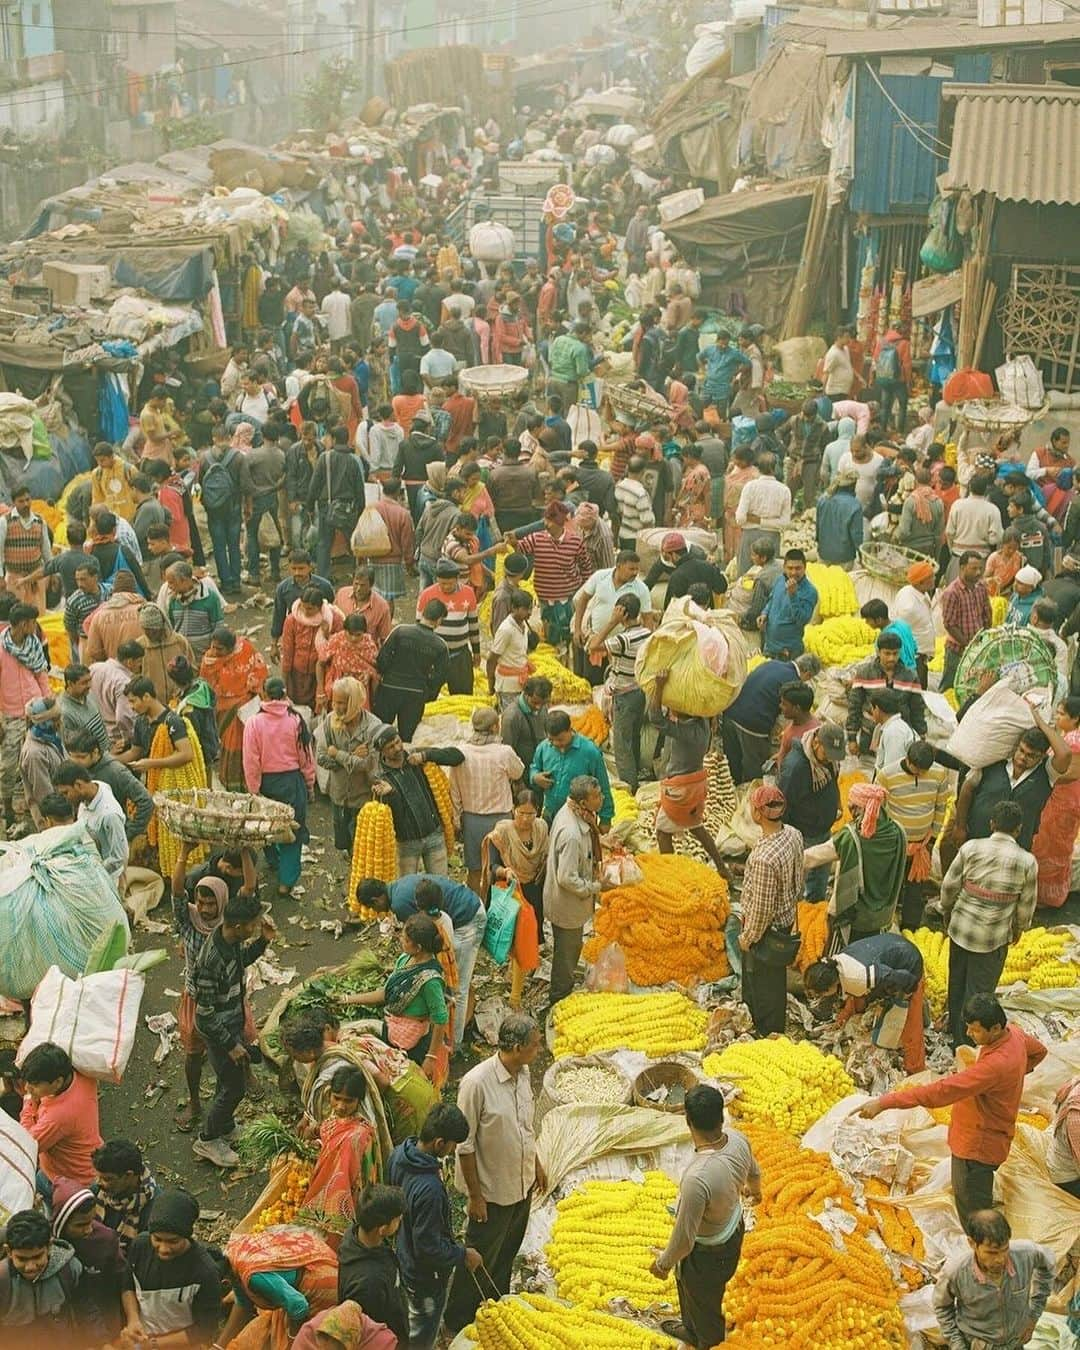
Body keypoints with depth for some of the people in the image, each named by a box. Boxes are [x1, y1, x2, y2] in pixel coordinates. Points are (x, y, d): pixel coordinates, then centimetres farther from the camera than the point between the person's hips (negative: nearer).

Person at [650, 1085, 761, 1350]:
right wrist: (754, 1189, 28)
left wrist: (664, 1263, -10)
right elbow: (754, 1171, 4)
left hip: (709, 1251, -7)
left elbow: (684, 1238, -31)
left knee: (704, 1301, 25)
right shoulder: (737, 1139, -22)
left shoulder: (698, 1178, -45)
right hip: (733, 1227, 7)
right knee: (687, 1283, 35)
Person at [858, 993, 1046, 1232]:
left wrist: (884, 1103, -42)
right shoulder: (1014, 1033, -9)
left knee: (972, 1214, 6)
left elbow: (940, 1092, -41)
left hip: (977, 1147, -10)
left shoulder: (995, 1065, -37)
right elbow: (1039, 1051, 17)